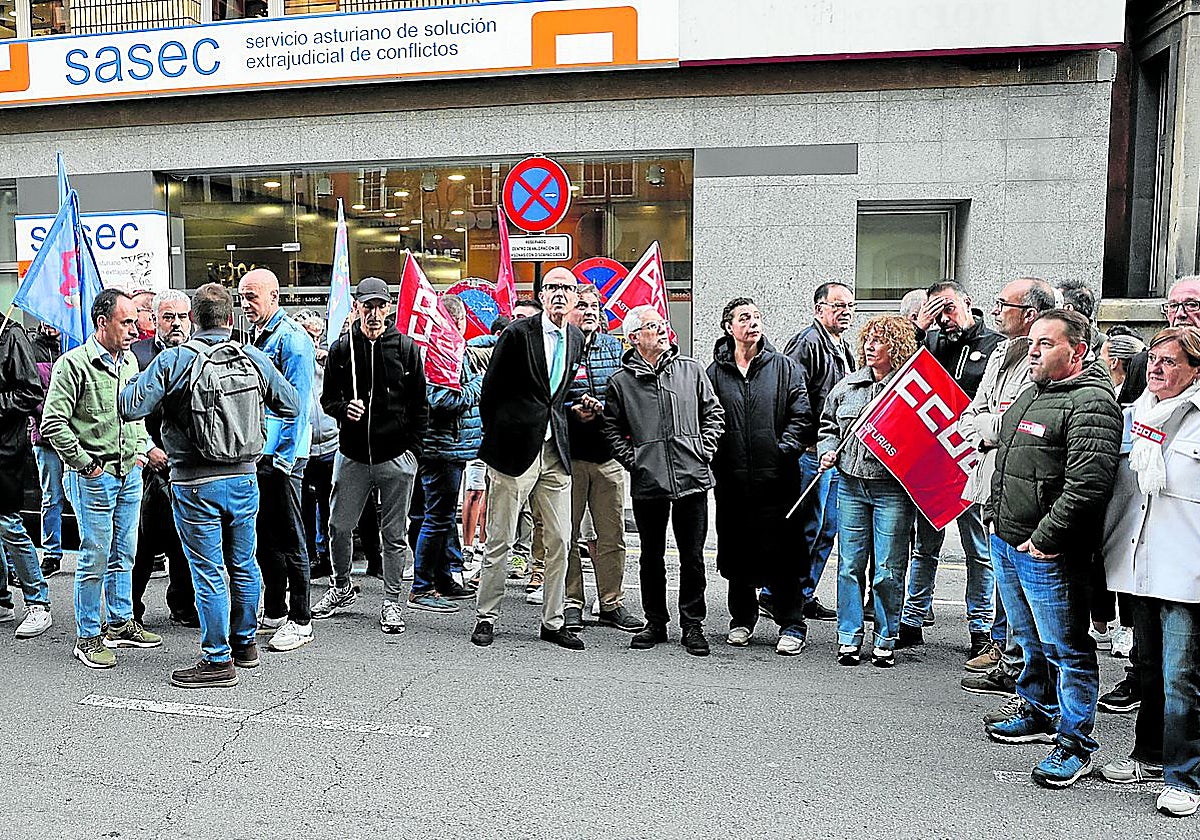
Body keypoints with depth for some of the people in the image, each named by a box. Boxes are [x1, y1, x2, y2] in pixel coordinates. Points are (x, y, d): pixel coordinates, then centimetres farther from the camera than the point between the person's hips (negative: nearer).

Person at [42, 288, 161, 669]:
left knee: (124, 554, 15)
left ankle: (120, 623, 27)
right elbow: (53, 422, -14)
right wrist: (84, 464, -13)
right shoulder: (74, 363, -12)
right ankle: (87, 636, 10)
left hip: (130, 473, 7)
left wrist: (140, 450, 12)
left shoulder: (130, 361, 10)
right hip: (94, 476, -7)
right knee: (95, 557, -2)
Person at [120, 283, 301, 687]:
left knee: (208, 571, 3)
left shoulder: (175, 359, -11)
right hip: (244, 477, 4)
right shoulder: (255, 359, 1)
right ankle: (245, 642, 32)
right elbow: (293, 405, 9)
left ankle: (219, 660, 11)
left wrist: (134, 382, 7)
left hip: (196, 484, -4)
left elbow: (131, 407, -14)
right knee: (243, 564, 17)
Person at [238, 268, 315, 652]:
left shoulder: (292, 338, -12)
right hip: (256, 452, 9)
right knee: (264, 537, 15)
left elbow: (297, 404, -17)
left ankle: (300, 620, 8)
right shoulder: (256, 336, 16)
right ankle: (274, 613, 26)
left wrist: (285, 457, -20)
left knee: (289, 540, -2)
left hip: (281, 453, -9)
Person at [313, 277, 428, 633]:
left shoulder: (406, 348, 2)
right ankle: (341, 588, 34)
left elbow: (419, 404, 4)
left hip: (396, 457, -2)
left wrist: (413, 447, -3)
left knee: (395, 534, 6)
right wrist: (343, 409, -12)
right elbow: (328, 397, 11)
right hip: (352, 454, 2)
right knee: (339, 526, 11)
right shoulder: (341, 349, 4)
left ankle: (392, 601, 19)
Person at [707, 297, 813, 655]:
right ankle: (742, 619, 28)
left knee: (783, 553, 0)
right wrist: (713, 456, -3)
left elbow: (802, 416, 2)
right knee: (737, 552, 11)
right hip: (732, 480, 2)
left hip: (777, 478, -1)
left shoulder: (785, 367, 7)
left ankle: (792, 625, 11)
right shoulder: (715, 372, 8)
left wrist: (785, 448, -10)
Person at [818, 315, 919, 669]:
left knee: (888, 570, 3)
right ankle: (849, 638, 18)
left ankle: (886, 641, 18)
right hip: (851, 484, 4)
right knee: (850, 564, 7)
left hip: (893, 490, -4)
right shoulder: (847, 386, 11)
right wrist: (828, 451, 6)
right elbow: (828, 425, 22)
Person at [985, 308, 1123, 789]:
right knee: (1030, 639, 23)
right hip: (1007, 541, 9)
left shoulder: (1091, 403, -16)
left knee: (1066, 649, 2)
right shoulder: (1030, 393, 14)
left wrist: (1044, 538, -21)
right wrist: (999, 516, 18)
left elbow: (1087, 483, -25)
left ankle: (1075, 742, 14)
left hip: (1047, 553, -9)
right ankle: (1040, 714, 40)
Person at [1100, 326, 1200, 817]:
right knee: (1150, 669, 17)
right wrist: (1106, 548, 19)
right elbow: (1115, 487, 22)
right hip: (1139, 567, 6)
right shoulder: (1133, 416, 13)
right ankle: (1150, 756, 31)